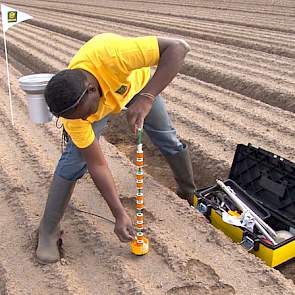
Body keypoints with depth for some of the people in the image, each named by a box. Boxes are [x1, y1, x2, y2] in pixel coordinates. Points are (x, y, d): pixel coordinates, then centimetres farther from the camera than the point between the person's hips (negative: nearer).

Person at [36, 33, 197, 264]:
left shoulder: (108, 55, -48)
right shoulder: (73, 109, -37)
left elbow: (179, 47, -49)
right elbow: (97, 165, -30)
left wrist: (146, 97, -59)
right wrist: (120, 214, -31)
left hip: (136, 81, 1)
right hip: (102, 97, 0)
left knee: (169, 140, 5)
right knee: (75, 157, -16)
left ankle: (190, 192, 34)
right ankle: (48, 231, -1)